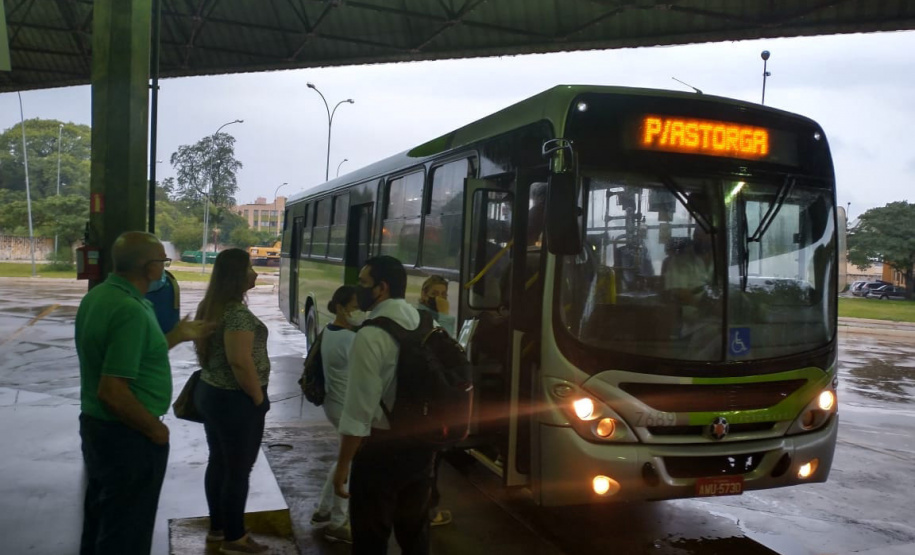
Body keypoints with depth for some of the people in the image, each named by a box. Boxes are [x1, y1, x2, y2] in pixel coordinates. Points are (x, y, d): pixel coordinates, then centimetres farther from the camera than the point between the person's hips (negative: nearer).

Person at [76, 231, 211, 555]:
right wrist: (156, 429, -16)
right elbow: (112, 392, -29)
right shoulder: (130, 310, -26)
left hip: (96, 425, 9)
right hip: (127, 436, -9)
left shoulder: (98, 296, 3)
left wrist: (177, 336, 18)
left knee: (100, 522, 24)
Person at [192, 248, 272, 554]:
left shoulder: (209, 307, 7)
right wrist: (259, 397, -17)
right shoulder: (237, 313, -23)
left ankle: (217, 527, 32)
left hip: (210, 392, 10)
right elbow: (240, 361, -28)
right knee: (238, 470, 3)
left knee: (218, 462, 19)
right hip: (236, 400, -10)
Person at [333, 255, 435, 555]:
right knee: (415, 529, 23)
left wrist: (342, 466, -12)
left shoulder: (371, 335, -20)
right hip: (423, 442, 7)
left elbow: (359, 410, -21)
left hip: (381, 446, -7)